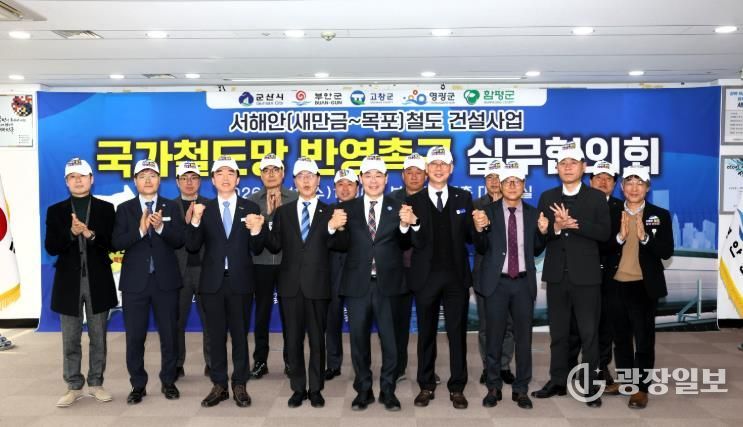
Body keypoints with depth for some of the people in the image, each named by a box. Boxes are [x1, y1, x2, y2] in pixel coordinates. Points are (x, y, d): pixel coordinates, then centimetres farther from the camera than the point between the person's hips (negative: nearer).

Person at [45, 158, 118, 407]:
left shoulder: (106, 209, 3)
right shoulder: (55, 211, 5)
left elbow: (112, 244, -4)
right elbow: (51, 248, -4)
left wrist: (91, 235, -22)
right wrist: (71, 233, -20)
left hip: (98, 282, 0)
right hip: (69, 283, 1)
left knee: (98, 338, 9)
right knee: (70, 340, 8)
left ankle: (96, 383, 21)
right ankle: (74, 387, 19)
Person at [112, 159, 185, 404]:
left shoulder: (172, 207, 6)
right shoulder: (125, 209, 5)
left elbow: (180, 240, -4)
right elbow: (117, 243, -6)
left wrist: (161, 227, -21)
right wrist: (140, 230, -20)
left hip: (166, 280, 0)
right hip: (135, 281, 0)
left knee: (169, 334, 8)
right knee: (135, 336, 6)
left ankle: (168, 382, 23)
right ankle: (138, 385, 20)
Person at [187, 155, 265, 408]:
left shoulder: (250, 208, 0)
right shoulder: (205, 209, 3)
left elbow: (257, 250, -4)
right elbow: (192, 247, -5)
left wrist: (256, 230, -24)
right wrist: (195, 220, -20)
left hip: (240, 281, -1)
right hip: (213, 282, 1)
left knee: (240, 335, 8)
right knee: (216, 336, 10)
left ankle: (239, 385, 20)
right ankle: (219, 385, 22)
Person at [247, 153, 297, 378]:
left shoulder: (295, 198, 3)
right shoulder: (252, 200, 6)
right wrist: (267, 212, -13)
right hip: (262, 264, 1)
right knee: (262, 313, 6)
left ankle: (290, 359, 19)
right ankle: (260, 360, 17)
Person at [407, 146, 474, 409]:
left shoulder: (464, 198, 6)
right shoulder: (414, 201, 2)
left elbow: (470, 237, 3)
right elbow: (415, 243, -5)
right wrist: (412, 225, -25)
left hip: (456, 276, 1)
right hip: (426, 276, 0)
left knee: (457, 333, 7)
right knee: (426, 333, 9)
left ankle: (457, 388, 18)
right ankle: (426, 386, 22)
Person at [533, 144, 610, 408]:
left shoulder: (597, 197, 0)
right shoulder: (548, 197, 7)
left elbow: (603, 233, -11)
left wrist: (574, 223, -21)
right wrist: (556, 227, -20)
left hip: (586, 275, -2)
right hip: (556, 275, 3)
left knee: (589, 333, 3)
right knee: (558, 332, 12)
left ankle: (590, 386, 13)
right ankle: (558, 381, 22)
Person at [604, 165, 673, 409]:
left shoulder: (660, 215, -1)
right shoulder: (611, 214, 3)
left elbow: (667, 252, -7)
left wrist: (645, 237, -22)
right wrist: (620, 237, -18)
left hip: (644, 286, -2)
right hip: (616, 285, 3)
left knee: (644, 338, 3)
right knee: (621, 336, 15)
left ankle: (642, 387, 13)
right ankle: (625, 379, 30)